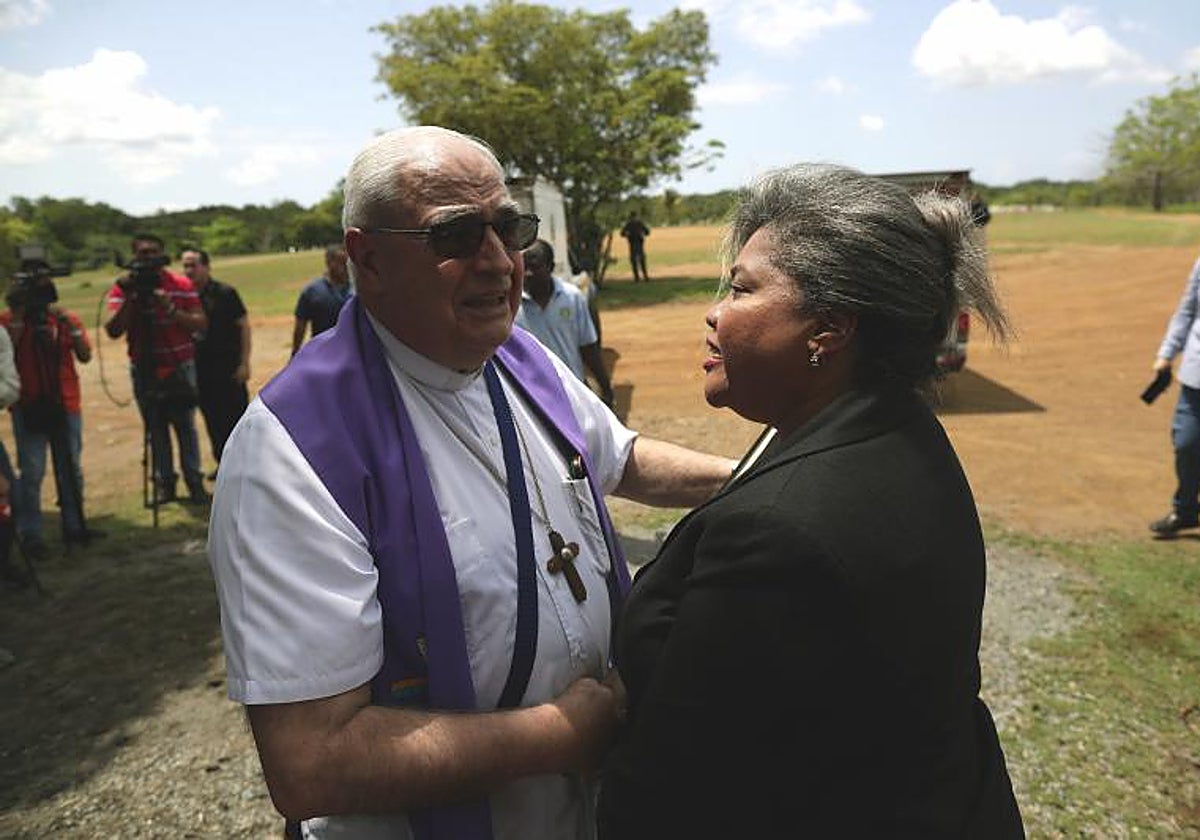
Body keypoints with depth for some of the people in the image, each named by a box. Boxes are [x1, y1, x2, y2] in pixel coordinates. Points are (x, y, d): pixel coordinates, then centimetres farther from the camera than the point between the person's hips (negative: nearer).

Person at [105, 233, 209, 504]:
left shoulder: (181, 285, 0)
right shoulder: (123, 288, 2)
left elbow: (201, 324, -5)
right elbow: (113, 330, -9)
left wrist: (171, 309, -18)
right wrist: (130, 297, -18)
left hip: (180, 367, -1)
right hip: (143, 369, 1)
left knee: (185, 425, -1)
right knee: (155, 428, 3)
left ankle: (194, 481, 5)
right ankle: (163, 481, 10)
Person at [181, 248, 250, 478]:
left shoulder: (224, 293, -5)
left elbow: (243, 326, -6)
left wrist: (244, 363, -12)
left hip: (228, 367, -5)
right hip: (201, 368, 5)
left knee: (236, 416, -1)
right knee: (213, 420, 10)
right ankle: (223, 464, 21)